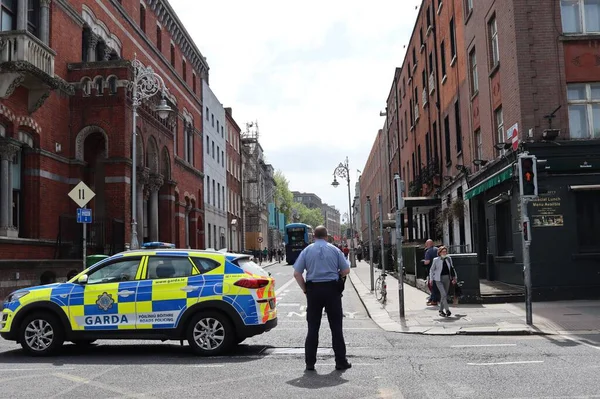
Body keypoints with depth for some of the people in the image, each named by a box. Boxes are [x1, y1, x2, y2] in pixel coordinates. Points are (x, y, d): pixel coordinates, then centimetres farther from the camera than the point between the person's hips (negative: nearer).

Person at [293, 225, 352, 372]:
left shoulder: (307, 250, 3)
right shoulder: (334, 250, 2)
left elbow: (297, 273, -2)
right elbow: (346, 270, 3)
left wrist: (305, 289, 5)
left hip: (313, 290, 1)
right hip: (332, 289, -1)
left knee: (313, 327, 7)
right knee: (336, 327, 7)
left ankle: (310, 362, 8)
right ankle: (341, 362, 10)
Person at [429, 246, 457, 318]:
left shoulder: (449, 259, 6)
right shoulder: (436, 260, -4)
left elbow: (451, 268, 17)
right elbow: (432, 270, 5)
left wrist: (454, 277, 9)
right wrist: (431, 279, 2)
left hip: (447, 279, 5)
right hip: (439, 279, -5)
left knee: (444, 295, 10)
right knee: (443, 294, -16)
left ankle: (441, 311, 21)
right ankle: (447, 310, -13)